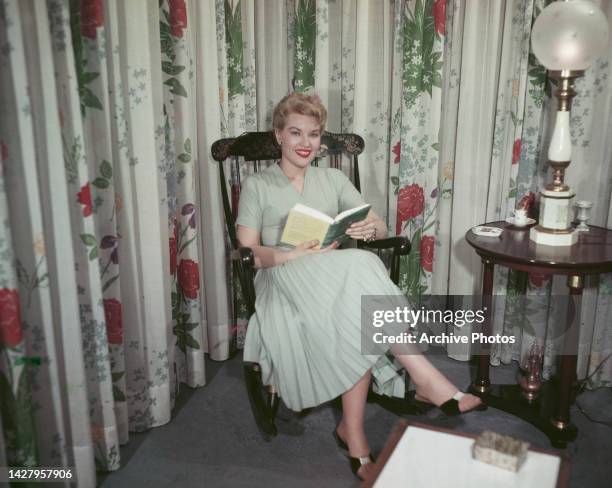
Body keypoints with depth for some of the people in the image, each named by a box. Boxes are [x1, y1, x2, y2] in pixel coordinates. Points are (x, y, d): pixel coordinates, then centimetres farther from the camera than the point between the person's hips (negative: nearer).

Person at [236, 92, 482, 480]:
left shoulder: (334, 179, 19)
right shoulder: (256, 186, 9)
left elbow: (381, 228, 11)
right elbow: (247, 252, -3)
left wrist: (371, 228, -16)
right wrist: (294, 255, -23)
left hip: (338, 279, 4)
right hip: (286, 284, -4)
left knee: (359, 324, -35)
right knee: (357, 268, -35)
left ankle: (353, 432, -31)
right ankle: (426, 380, -35)